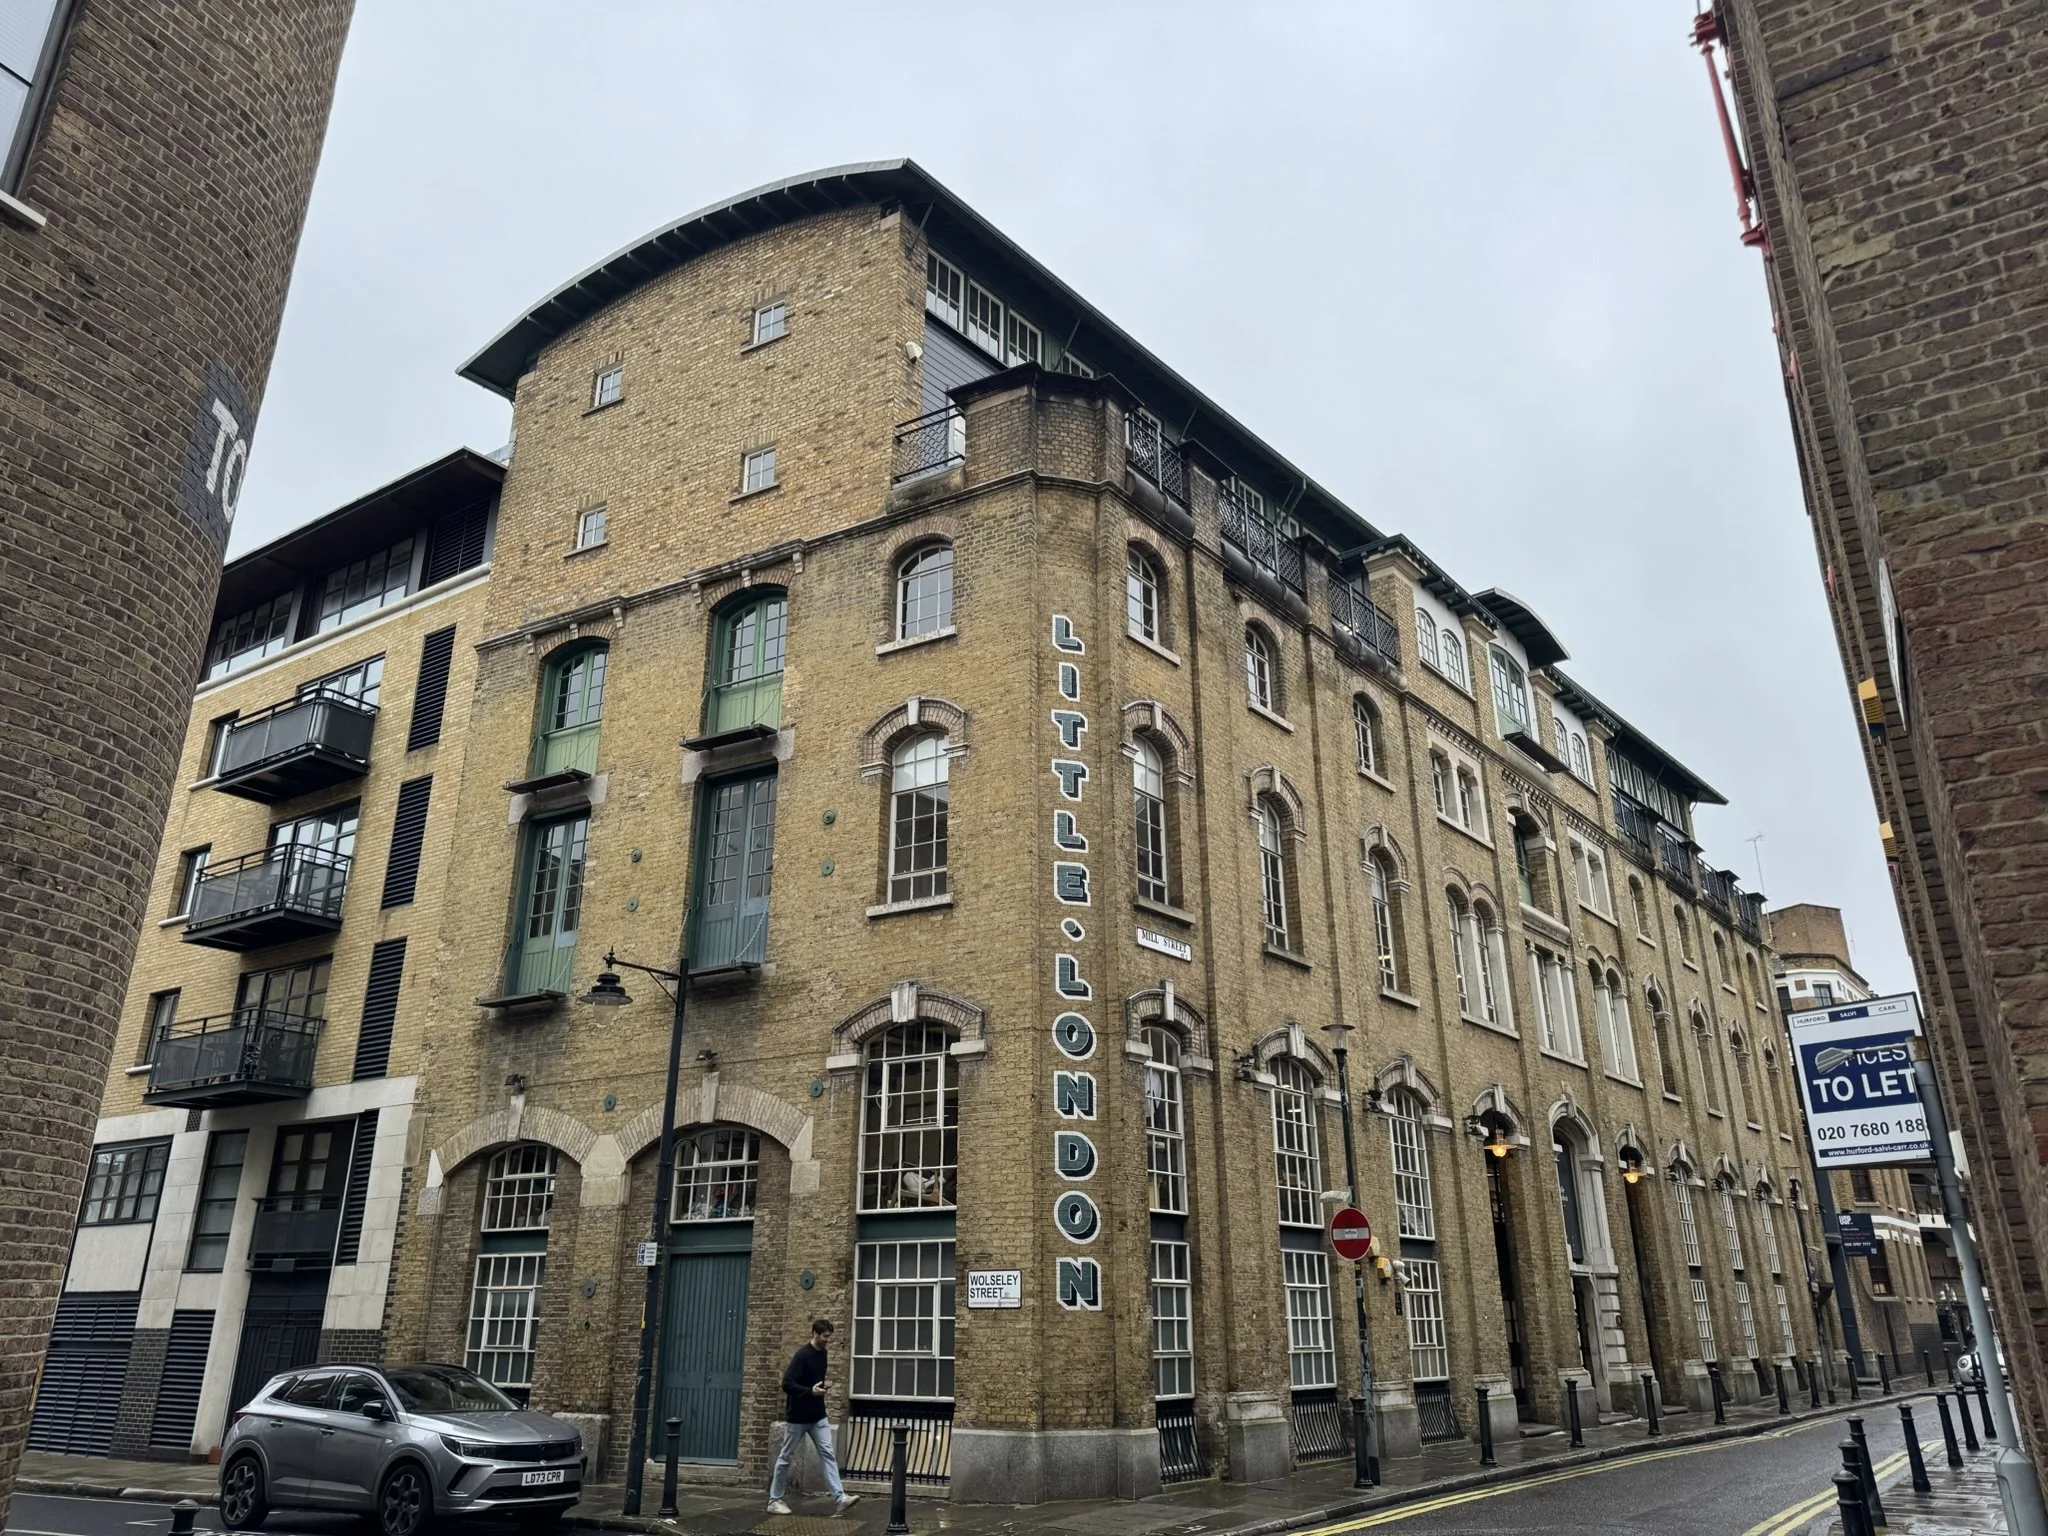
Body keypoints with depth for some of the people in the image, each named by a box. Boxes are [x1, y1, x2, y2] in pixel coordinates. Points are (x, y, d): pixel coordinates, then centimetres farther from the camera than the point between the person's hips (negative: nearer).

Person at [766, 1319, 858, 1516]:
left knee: (828, 1454, -3)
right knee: (785, 1458, 6)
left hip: (818, 1417, 7)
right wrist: (810, 1391, -35)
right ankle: (774, 1500, 18)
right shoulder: (802, 1356, -19)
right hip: (797, 1417, -7)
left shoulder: (822, 1354, 6)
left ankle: (839, 1498, -9)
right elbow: (787, 1385, -25)